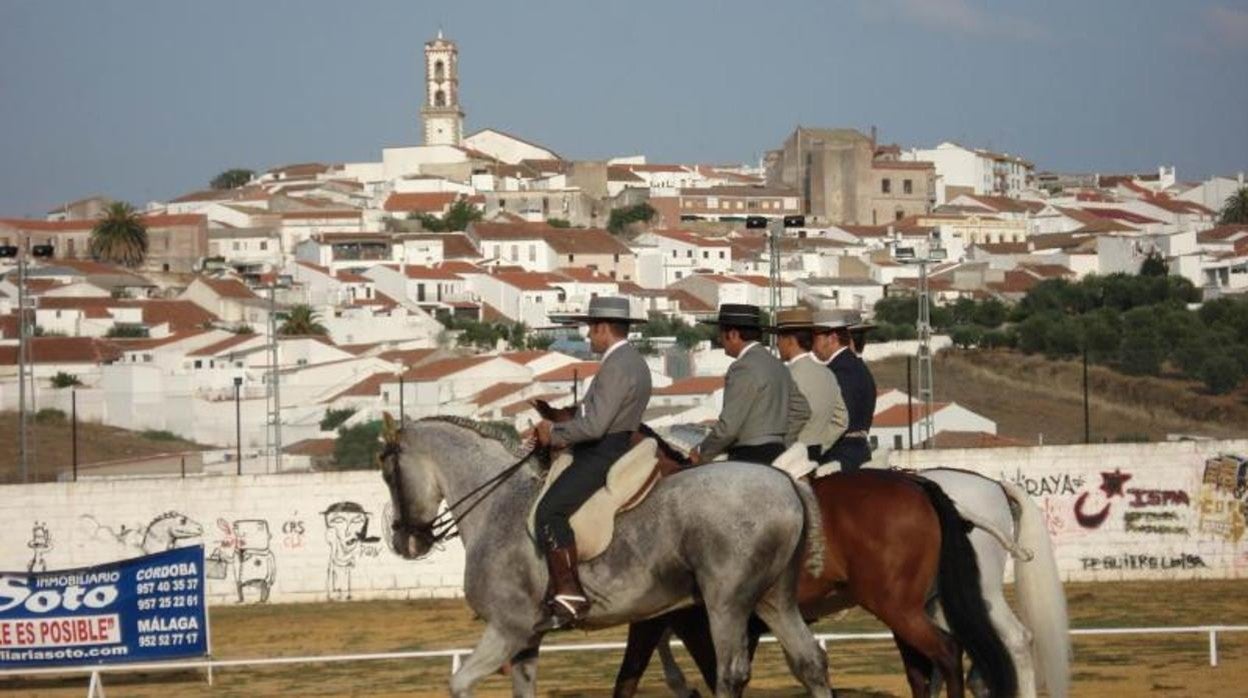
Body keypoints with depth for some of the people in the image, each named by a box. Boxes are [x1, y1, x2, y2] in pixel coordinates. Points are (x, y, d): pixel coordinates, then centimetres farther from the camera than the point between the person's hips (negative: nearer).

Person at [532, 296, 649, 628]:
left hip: (601, 455, -11)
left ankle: (570, 595, -24)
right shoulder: (634, 362, 18)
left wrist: (554, 433, -9)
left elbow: (594, 425, -24)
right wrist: (557, 429, 10)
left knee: (549, 511, -20)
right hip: (611, 449, 11)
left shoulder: (617, 366, -17)